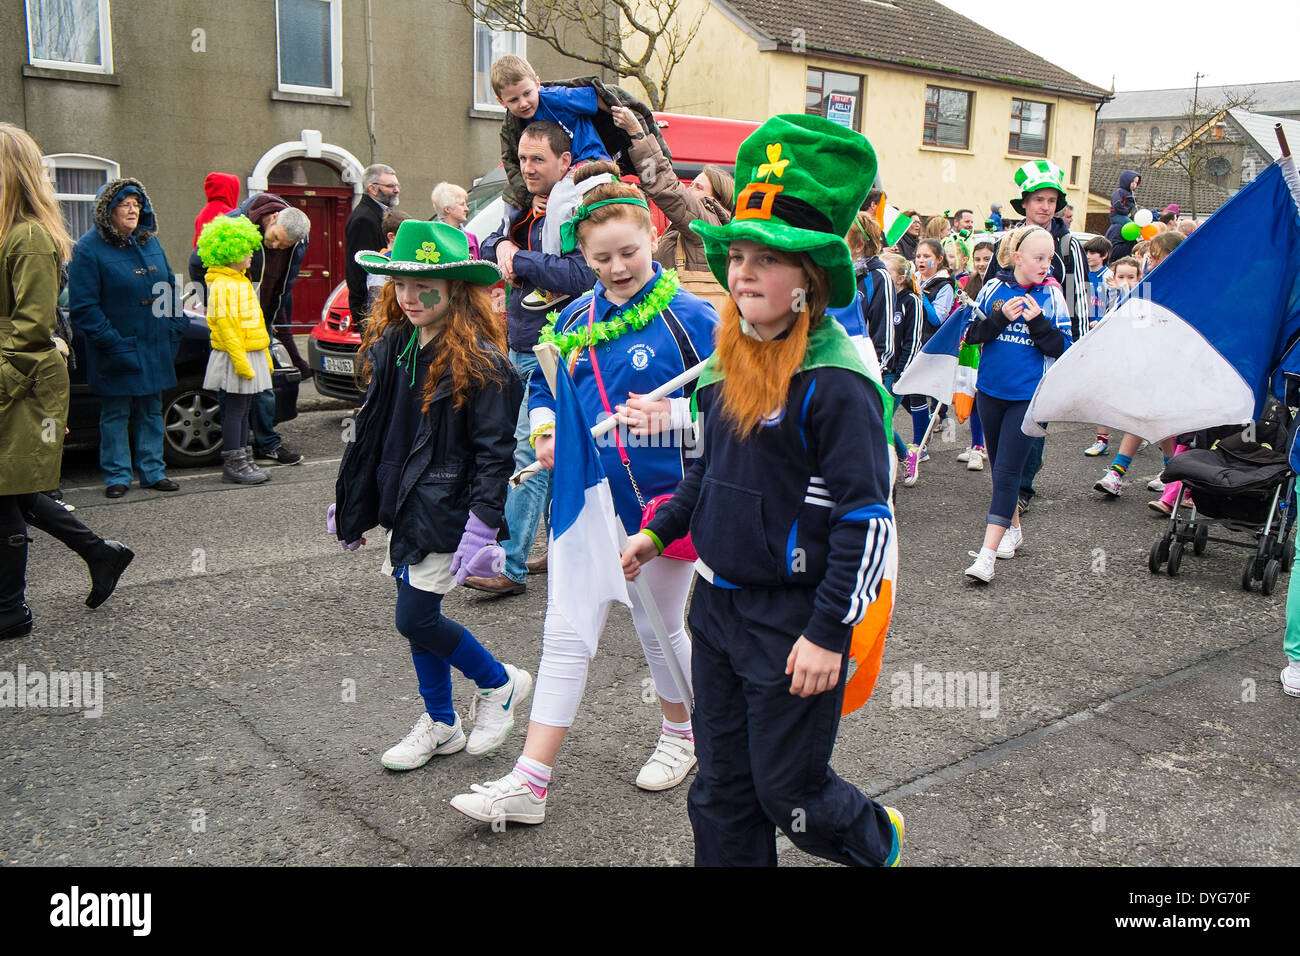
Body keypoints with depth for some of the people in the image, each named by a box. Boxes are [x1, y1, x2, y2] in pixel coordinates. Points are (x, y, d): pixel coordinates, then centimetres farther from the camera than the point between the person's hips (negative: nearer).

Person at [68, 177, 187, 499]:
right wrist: (110, 341, -17)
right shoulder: (89, 248, -10)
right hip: (117, 352, -6)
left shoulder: (150, 242, 10)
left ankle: (152, 471, 21)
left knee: (151, 411, 12)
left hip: (155, 348, 6)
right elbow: (83, 306, -12)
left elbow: (170, 288, 17)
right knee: (115, 414, 4)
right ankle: (117, 475, 14)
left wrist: (175, 327, 6)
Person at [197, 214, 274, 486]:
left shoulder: (241, 281, 16)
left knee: (243, 411, 12)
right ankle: (233, 465, 3)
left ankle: (242, 461, 19)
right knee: (234, 410, -3)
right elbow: (225, 326, -20)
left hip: (252, 356, 9)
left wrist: (264, 356, 21)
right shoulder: (222, 285, -14)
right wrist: (240, 360, -23)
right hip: (235, 356, -9)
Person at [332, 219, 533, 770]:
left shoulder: (479, 361, -16)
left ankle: (499, 684, 19)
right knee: (418, 617, 14)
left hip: (446, 508, -7)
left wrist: (482, 525, -23)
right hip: (404, 504, 7)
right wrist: (353, 507, 18)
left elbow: (495, 450, -17)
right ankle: (440, 725, 31)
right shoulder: (392, 347, 6)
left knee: (415, 618, -5)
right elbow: (373, 432, 14)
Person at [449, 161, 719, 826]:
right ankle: (529, 783, 9)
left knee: (658, 628, 14)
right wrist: (547, 430, -6)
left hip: (661, 499, -4)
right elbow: (542, 390, 14)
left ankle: (681, 732, 43)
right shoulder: (574, 320, 4)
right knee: (564, 638, 4)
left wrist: (668, 414, -28)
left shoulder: (688, 315, -11)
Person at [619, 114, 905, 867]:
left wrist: (829, 634, -20)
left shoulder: (835, 381, -19)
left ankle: (877, 839, 40)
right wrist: (661, 530, 19)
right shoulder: (730, 365, 5)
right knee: (722, 792, 16)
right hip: (717, 606, 7)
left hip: (793, 621, -7)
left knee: (788, 792, 9)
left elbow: (867, 519, -20)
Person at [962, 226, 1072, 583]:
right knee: (998, 465, 16)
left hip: (1029, 396, -3)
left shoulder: (1052, 295, -5)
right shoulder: (994, 289, -1)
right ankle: (1013, 529, 37)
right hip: (991, 390, 4)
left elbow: (1063, 348, -6)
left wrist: (1037, 322, -20)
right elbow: (972, 335, 1)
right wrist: (1001, 318, -15)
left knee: (1007, 469, -9)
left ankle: (988, 553, -13)